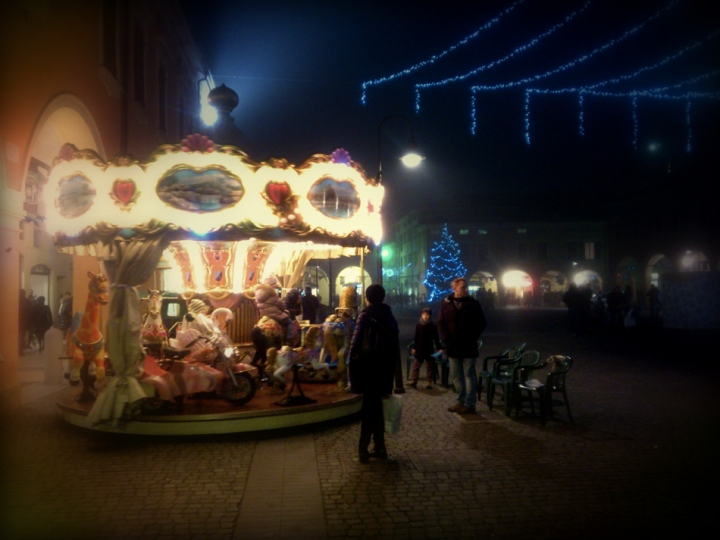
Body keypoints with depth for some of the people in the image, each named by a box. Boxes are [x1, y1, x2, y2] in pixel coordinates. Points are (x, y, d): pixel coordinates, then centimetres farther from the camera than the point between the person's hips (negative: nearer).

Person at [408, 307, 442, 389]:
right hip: (419, 349, 2)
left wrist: (439, 348, -4)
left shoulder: (433, 326, -4)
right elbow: (416, 337, 6)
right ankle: (413, 381, 7)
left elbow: (436, 338, 0)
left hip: (429, 349, -2)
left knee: (430, 366, 5)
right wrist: (414, 347, 4)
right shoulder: (418, 325, 1)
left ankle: (429, 382, 13)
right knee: (416, 365, 3)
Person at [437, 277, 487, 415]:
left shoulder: (473, 303, -2)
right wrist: (446, 339, -6)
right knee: (457, 376, 12)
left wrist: (471, 339, -10)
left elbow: (481, 323, -1)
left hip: (468, 347, -3)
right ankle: (461, 402, 23)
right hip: (453, 347, 3)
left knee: (469, 375, 0)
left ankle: (469, 404, 6)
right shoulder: (446, 303, 4)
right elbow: (441, 323, 6)